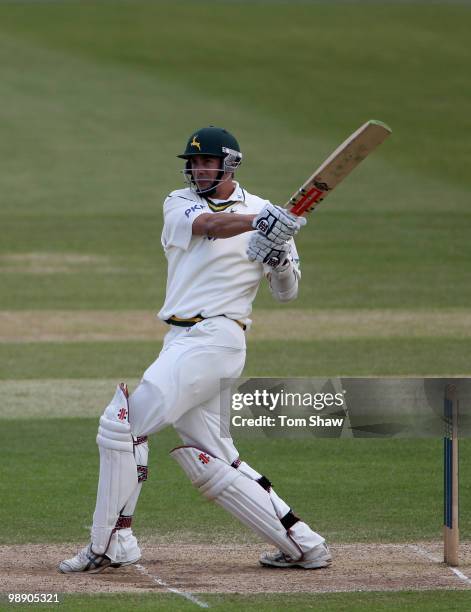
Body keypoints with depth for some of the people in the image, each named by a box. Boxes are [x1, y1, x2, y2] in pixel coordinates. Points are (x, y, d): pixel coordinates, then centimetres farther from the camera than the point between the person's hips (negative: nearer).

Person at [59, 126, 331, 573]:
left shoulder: (263, 212, 3)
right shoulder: (179, 203, 11)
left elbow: (286, 293, 6)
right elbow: (208, 225, -13)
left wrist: (280, 259, -16)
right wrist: (257, 221, -32)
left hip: (214, 338, -6)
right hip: (181, 342, 6)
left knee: (123, 421, -16)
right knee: (208, 462, 6)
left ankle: (110, 544, -11)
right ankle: (302, 544, 11)